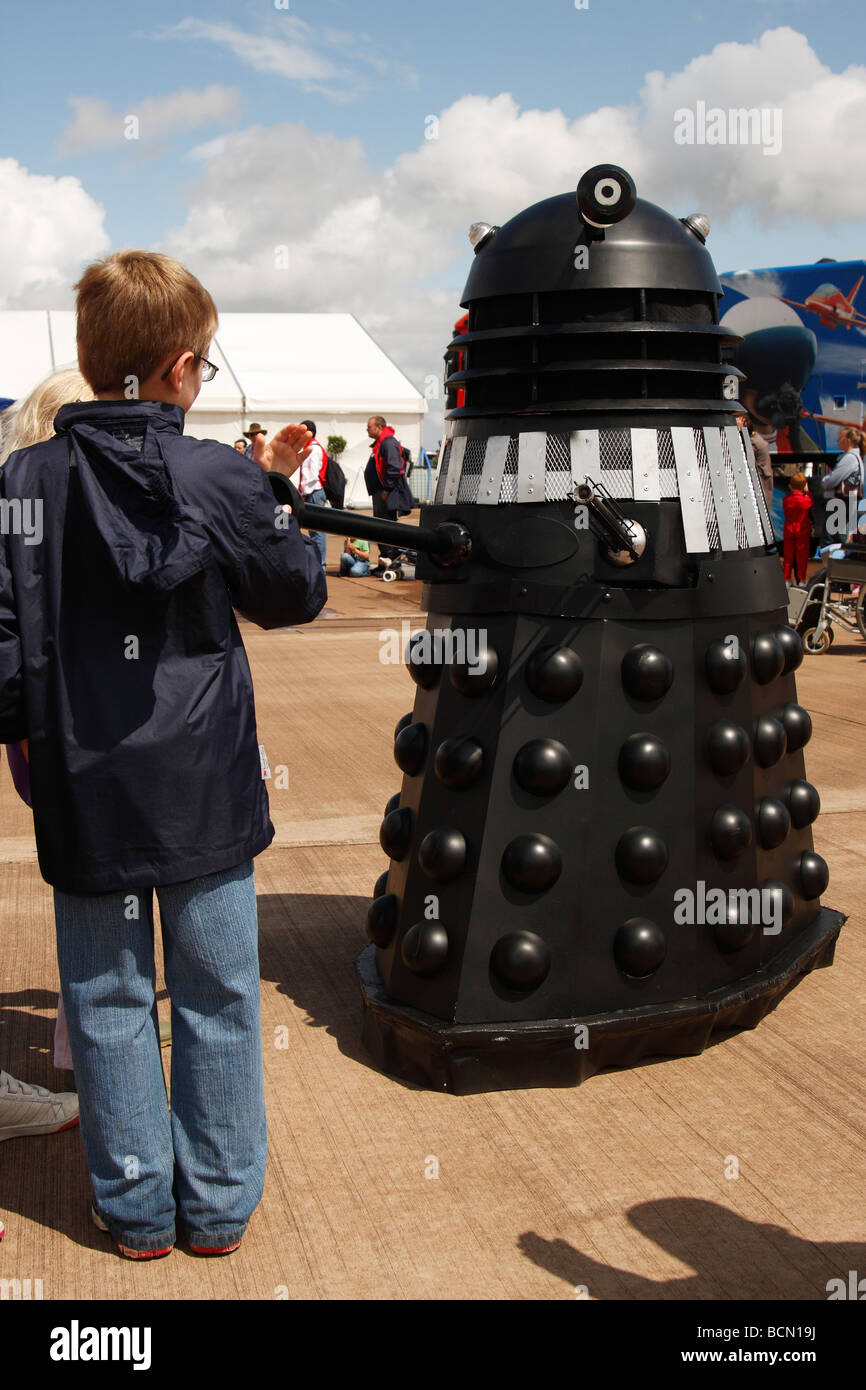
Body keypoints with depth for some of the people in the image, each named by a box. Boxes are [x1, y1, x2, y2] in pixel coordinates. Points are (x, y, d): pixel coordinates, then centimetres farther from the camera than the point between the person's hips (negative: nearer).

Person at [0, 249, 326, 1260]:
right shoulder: (219, 480, -9)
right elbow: (297, 594, 4)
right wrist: (266, 491, 15)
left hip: (84, 795, 2)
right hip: (205, 792, -1)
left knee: (110, 999, 14)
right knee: (216, 996, 12)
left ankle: (136, 1208, 25)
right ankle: (218, 1204, 25)